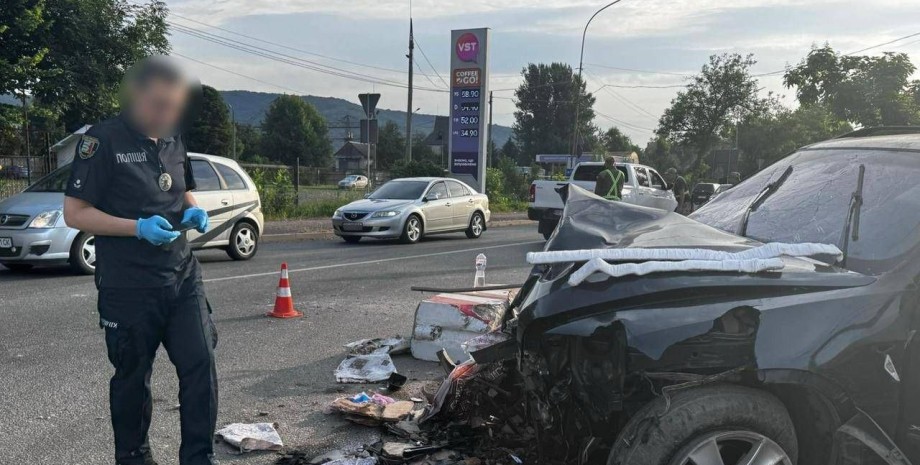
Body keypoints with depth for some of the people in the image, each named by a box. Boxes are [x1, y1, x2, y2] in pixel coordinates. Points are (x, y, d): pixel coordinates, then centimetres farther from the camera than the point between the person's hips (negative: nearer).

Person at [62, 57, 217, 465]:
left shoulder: (174, 142, 10)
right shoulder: (103, 140, -9)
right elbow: (74, 213, -10)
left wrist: (194, 212, 1)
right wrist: (138, 228, -22)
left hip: (183, 277, 5)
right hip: (128, 286, -5)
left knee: (200, 364, -1)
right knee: (133, 375, 9)